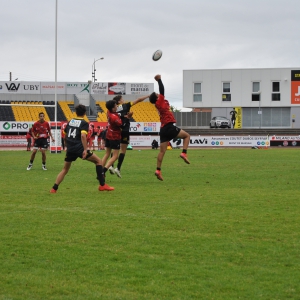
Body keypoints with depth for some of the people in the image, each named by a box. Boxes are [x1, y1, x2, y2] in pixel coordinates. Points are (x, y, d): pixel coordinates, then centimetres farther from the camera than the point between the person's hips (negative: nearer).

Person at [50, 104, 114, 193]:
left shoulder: (70, 121, 16)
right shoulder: (84, 123, -3)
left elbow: (65, 135, 24)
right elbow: (83, 136, -19)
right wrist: (85, 150, -22)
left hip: (70, 149, 6)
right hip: (79, 148, -6)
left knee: (65, 169, 18)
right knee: (98, 161, 6)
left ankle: (54, 189, 6)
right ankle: (102, 185, 0)